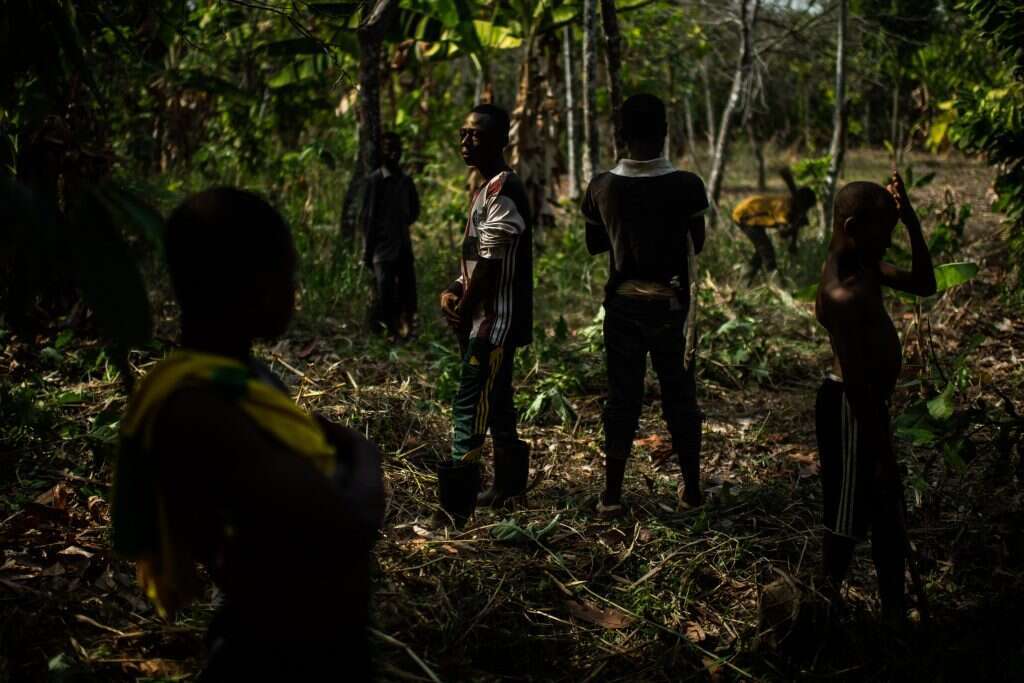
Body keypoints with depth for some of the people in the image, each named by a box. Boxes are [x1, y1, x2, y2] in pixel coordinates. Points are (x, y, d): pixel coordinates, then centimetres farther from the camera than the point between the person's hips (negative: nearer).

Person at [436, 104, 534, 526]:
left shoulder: (503, 190, -15)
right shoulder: (486, 190, 17)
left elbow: (491, 263, -19)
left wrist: (462, 311, -10)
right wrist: (452, 291, 3)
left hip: (495, 320, -10)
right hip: (487, 320, 10)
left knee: (470, 406, -11)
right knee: (495, 402, 16)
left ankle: (456, 505, -10)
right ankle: (508, 486, 26)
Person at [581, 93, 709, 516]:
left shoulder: (602, 187, -6)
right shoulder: (686, 185, -12)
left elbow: (593, 245, 6)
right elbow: (698, 245, -3)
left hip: (622, 303, 1)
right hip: (670, 302, -1)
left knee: (622, 397, 8)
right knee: (679, 395, 12)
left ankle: (612, 494, 10)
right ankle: (691, 489, 20)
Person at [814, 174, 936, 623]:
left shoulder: (863, 266, 2)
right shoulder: (843, 295, -28)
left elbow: (924, 285, 13)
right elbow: (856, 384, -26)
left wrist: (911, 221, 1)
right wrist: (881, 454, -21)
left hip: (867, 403, 10)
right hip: (850, 410, -10)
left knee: (886, 511, 21)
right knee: (847, 516, 5)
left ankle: (894, 610, 35)